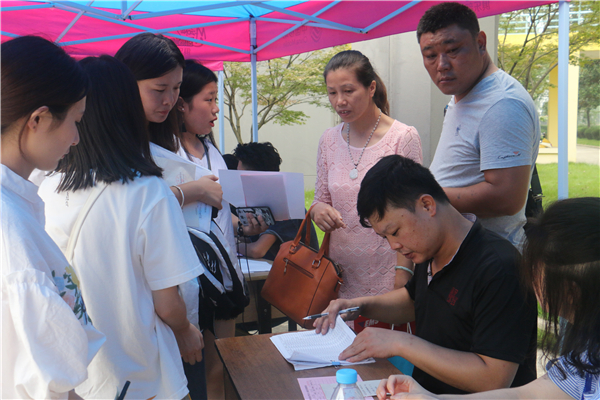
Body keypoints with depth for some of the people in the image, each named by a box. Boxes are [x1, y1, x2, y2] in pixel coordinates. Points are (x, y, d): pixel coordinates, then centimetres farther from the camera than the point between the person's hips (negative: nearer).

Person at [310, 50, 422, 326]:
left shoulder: (403, 137, -7)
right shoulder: (329, 140, 6)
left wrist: (402, 275, -15)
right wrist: (318, 210, -10)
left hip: (386, 274, -4)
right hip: (341, 273, 4)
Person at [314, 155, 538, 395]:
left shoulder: (498, 270, -22)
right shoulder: (429, 252, 5)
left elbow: (494, 379, -26)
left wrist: (401, 343, -23)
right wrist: (360, 305, 8)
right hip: (423, 389, 7)